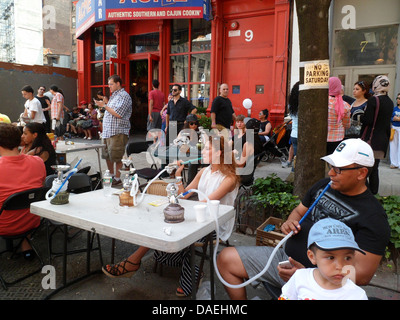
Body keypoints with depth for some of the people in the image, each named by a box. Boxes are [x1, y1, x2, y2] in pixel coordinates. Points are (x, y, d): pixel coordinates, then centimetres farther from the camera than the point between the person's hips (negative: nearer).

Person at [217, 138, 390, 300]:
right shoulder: (323, 185, 6)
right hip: (284, 257, 7)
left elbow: (362, 275, -18)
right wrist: (290, 223, -4)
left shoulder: (373, 217, -14)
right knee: (226, 258, 2)